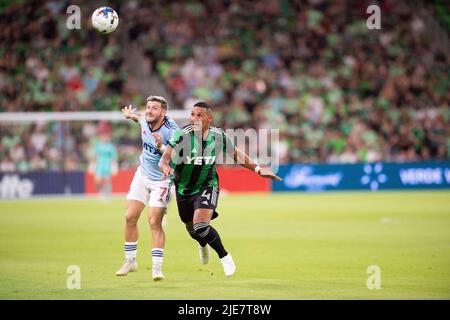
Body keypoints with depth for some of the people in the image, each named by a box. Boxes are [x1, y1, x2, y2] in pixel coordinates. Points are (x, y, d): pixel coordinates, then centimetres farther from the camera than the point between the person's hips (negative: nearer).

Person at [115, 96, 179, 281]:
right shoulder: (145, 121, -5)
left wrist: (161, 148, -40)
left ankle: (157, 267, -9)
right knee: (130, 217, 2)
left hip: (162, 180, -6)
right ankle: (130, 261, 18)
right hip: (143, 175, 6)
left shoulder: (171, 131, -25)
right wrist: (132, 116, 20)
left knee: (155, 222, -14)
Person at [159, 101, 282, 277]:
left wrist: (258, 170, 6)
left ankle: (224, 256, -1)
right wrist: (166, 168, -52)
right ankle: (203, 245, 60)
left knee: (201, 226, -25)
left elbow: (237, 155, 5)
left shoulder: (219, 137, -14)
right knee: (192, 228, 21)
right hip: (184, 189, 1)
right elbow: (163, 159, -28)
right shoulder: (181, 135, -24)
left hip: (207, 186, -1)